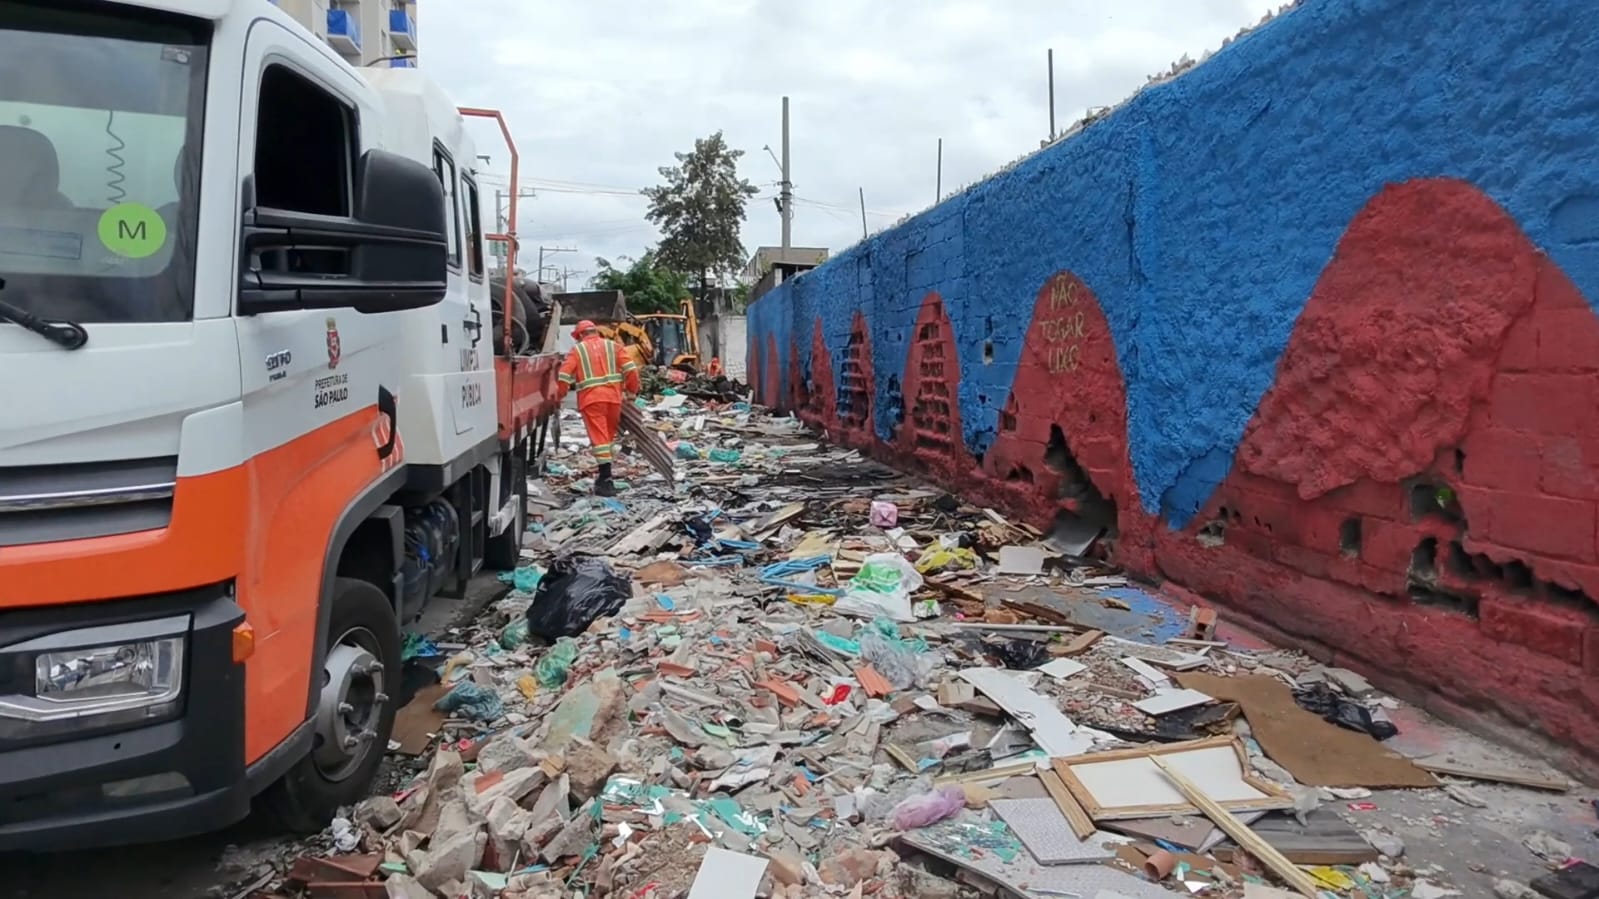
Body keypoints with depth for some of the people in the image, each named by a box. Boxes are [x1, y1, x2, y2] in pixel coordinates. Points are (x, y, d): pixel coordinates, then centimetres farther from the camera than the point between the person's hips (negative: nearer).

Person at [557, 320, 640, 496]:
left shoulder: (577, 350, 8)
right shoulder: (613, 346, 14)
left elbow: (564, 376, 0)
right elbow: (631, 368, 4)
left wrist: (559, 397, 11)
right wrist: (632, 391, 13)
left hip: (591, 399, -3)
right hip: (614, 397, 3)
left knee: (599, 437, -7)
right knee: (609, 435, 18)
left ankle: (606, 479, -14)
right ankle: (604, 474, 22)